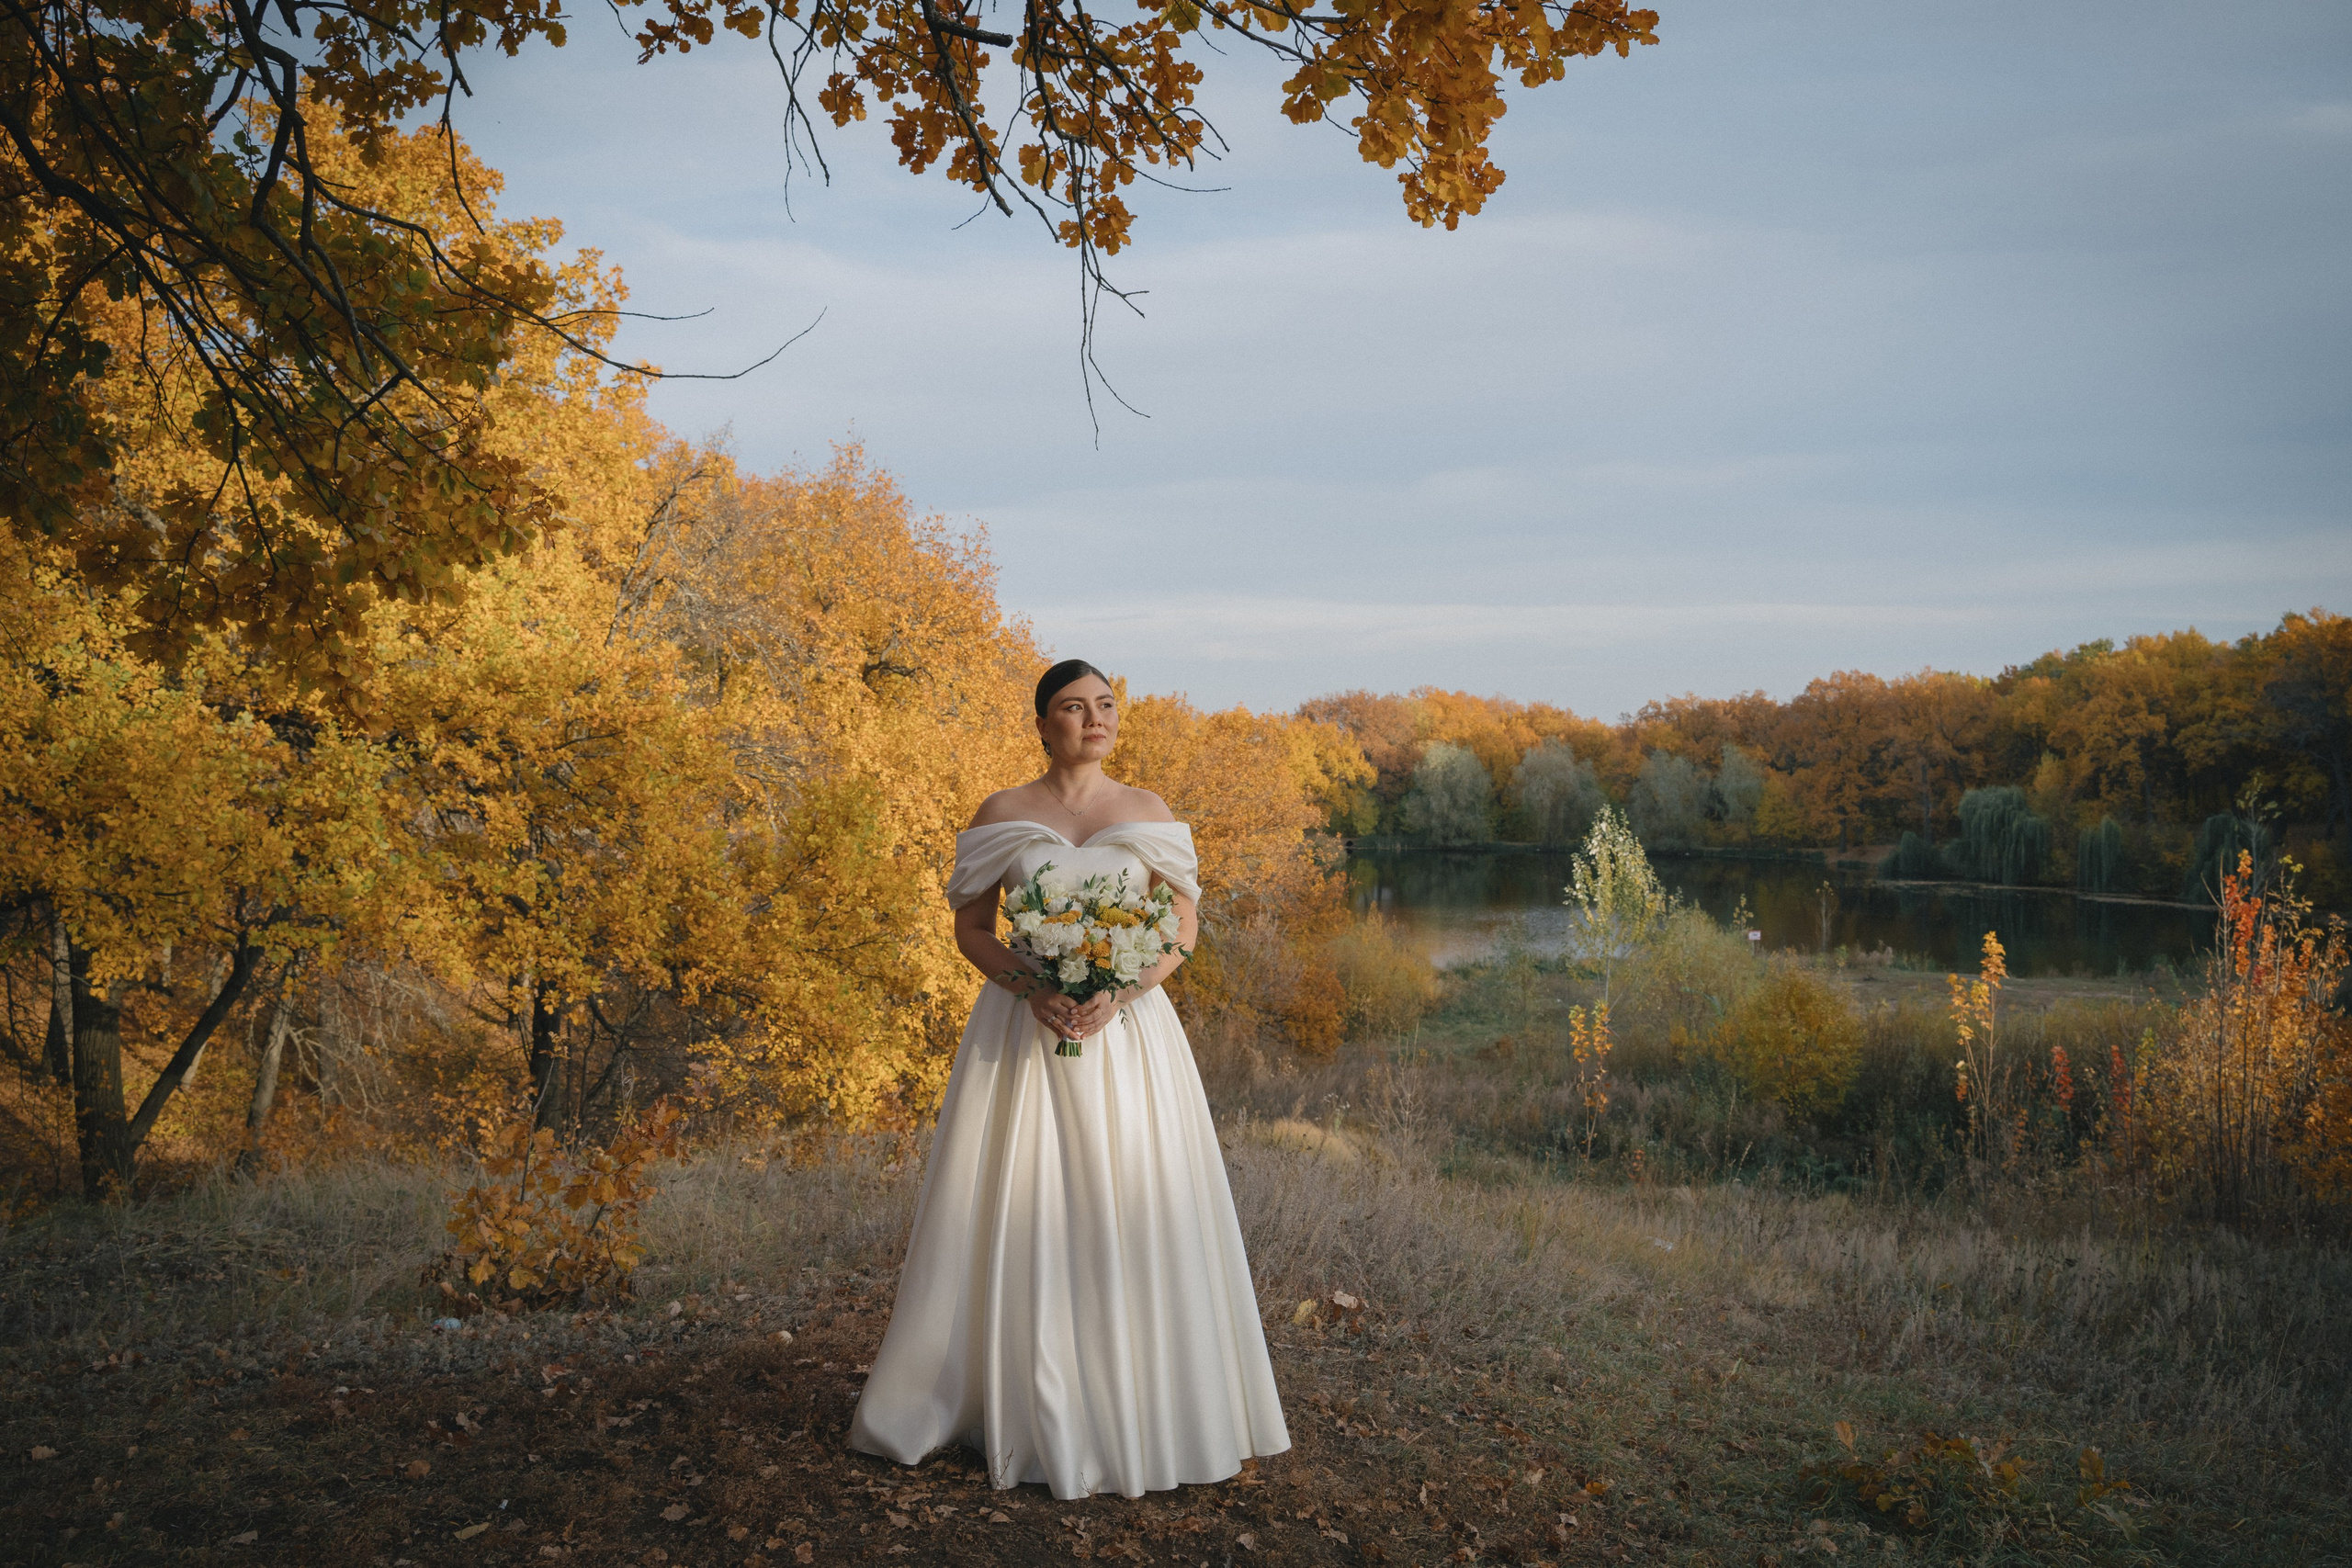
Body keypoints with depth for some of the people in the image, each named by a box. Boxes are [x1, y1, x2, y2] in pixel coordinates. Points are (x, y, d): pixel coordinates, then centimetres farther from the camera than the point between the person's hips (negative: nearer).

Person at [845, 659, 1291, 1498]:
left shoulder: (1149, 814, 5)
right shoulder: (1000, 814, 3)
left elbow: (1181, 932, 3)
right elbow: (971, 929, 3)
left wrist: (1117, 996, -13)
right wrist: (1032, 988, -15)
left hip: (1127, 1032, 1)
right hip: (1023, 1033, 0)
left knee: (1132, 1212, 1)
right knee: (1016, 1214, 1)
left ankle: (1138, 1410, 16)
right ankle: (1018, 1400, 16)